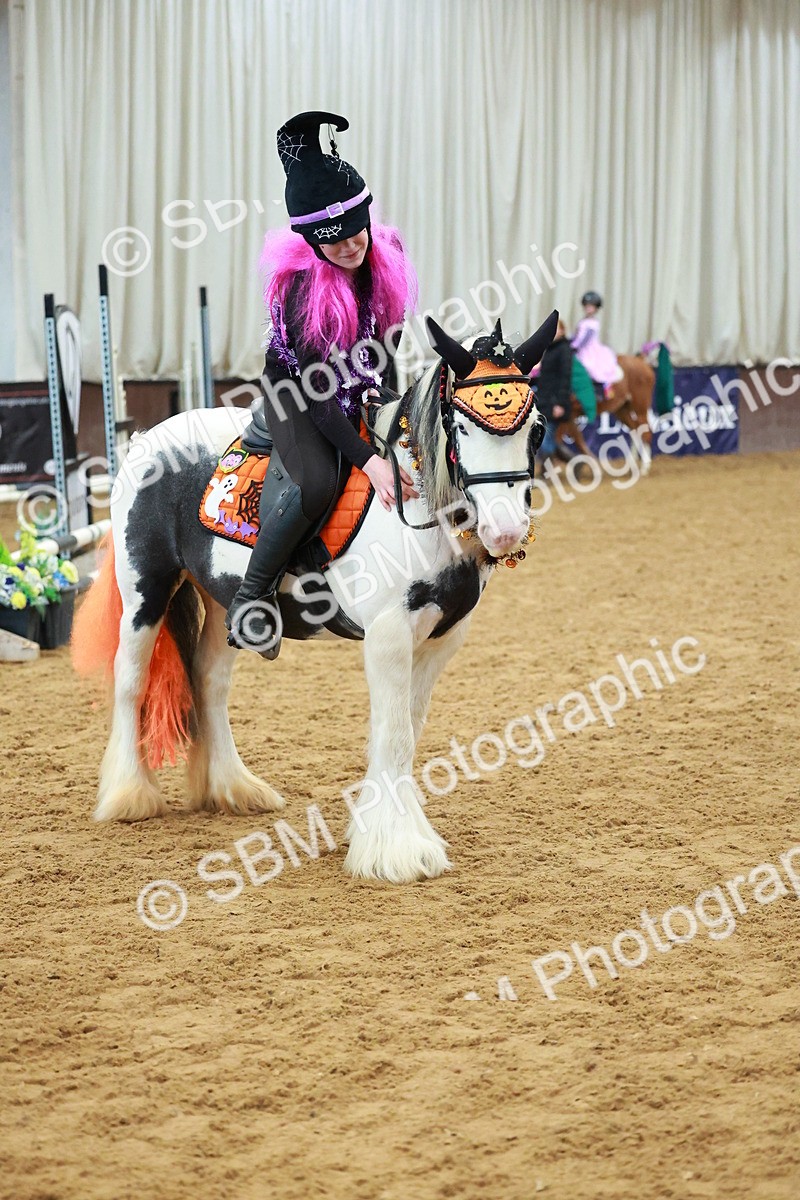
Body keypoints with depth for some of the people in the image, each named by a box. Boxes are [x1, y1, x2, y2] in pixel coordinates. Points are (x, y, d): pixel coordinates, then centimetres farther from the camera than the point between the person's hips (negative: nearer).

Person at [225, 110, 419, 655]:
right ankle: (248, 603, -22)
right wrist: (368, 460, -35)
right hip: (296, 395, -7)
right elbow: (316, 386, -29)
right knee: (319, 483, -34)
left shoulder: (386, 259, -10)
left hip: (359, 393, 7)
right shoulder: (301, 284, -28)